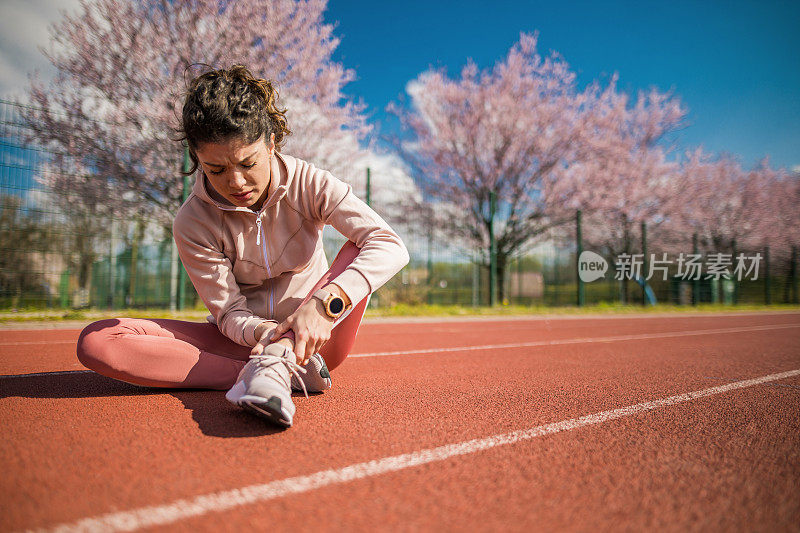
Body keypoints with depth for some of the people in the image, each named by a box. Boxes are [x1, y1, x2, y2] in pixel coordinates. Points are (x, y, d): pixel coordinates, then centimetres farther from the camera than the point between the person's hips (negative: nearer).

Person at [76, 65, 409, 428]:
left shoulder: (308, 184, -14)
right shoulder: (193, 224, -12)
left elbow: (392, 247, -26)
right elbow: (229, 313, -10)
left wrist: (323, 304, -41)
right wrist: (266, 332, -34)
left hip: (314, 338, 0)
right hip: (245, 339, 1)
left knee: (360, 245, -25)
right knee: (95, 342, -21)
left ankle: (275, 364, -37)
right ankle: (288, 371, -30)